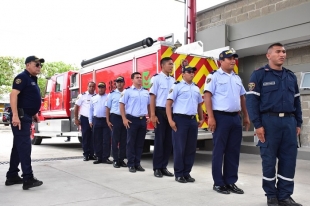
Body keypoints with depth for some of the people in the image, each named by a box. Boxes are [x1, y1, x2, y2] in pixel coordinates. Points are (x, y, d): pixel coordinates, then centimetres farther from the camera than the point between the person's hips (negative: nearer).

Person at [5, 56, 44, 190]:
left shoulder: (33, 79, 18)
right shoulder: (22, 77, -11)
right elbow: (13, 95, -22)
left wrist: (34, 114, 26)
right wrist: (15, 115, -30)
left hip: (26, 117, 10)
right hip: (20, 117, -10)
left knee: (18, 147, 13)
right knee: (24, 146, -12)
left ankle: (12, 177, 21)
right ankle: (28, 179, -12)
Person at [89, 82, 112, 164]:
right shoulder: (93, 98, 13)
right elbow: (91, 110, 14)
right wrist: (90, 121, 7)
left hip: (106, 120, -3)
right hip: (96, 120, 3)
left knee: (106, 140, -2)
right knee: (97, 140, 6)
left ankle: (106, 157, 5)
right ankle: (99, 157, 14)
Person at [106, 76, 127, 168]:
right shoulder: (112, 94, 5)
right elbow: (108, 108, 4)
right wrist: (108, 120, -2)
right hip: (115, 118, -1)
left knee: (124, 140, 6)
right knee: (115, 140, 2)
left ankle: (121, 159, 15)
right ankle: (115, 160, 8)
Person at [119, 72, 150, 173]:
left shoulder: (146, 92, 13)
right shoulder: (127, 91, -2)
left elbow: (149, 105, 19)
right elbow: (121, 105, -4)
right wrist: (124, 119, -10)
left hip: (143, 120, 5)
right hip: (132, 119, -4)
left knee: (140, 143, 8)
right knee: (131, 142, 0)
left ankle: (137, 163, 17)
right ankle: (131, 164, 8)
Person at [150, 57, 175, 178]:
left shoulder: (173, 80, 12)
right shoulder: (156, 78, -3)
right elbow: (152, 97, -7)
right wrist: (153, 115, -13)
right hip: (160, 111, -5)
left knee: (169, 140, 7)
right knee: (159, 140, -1)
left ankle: (163, 166, 17)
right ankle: (157, 168, 9)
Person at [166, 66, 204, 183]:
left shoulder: (196, 88, 17)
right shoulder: (177, 86, -3)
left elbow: (199, 104, 24)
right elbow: (168, 104, -7)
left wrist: (201, 119, 14)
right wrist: (170, 120, -14)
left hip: (193, 120, 6)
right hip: (180, 119, -6)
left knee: (191, 148, 8)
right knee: (179, 148, -1)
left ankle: (187, 173, 19)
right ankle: (179, 174, 11)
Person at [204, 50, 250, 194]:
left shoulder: (237, 78, 17)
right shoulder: (214, 76, -4)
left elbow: (242, 97, 21)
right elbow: (207, 96, -11)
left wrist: (246, 116, 16)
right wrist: (211, 117, -18)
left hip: (235, 117, 7)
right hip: (221, 117, -7)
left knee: (234, 151, 9)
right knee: (219, 151, 0)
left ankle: (231, 182, 19)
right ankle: (218, 183, 10)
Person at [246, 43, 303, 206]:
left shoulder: (291, 76, 16)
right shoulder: (259, 75, -1)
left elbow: (296, 101, 19)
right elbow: (252, 100, -7)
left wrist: (298, 123, 12)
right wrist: (257, 125, -13)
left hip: (289, 122, 5)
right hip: (269, 121, -5)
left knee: (289, 160, 5)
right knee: (269, 159, 4)